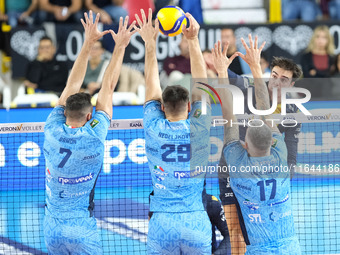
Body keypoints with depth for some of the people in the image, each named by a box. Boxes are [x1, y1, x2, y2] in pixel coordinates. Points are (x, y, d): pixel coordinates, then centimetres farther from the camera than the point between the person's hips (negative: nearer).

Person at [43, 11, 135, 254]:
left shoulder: (53, 131, -7)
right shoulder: (93, 137, -15)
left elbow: (72, 85, 1)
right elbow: (108, 87, -8)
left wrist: (88, 43, 5)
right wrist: (120, 47, -1)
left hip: (52, 230, 4)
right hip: (82, 231, -4)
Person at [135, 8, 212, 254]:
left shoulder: (154, 130, -1)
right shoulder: (199, 129, -3)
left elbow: (152, 86, 11)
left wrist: (150, 43, 16)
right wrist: (193, 40, 12)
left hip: (161, 223, 0)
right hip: (196, 221, 0)